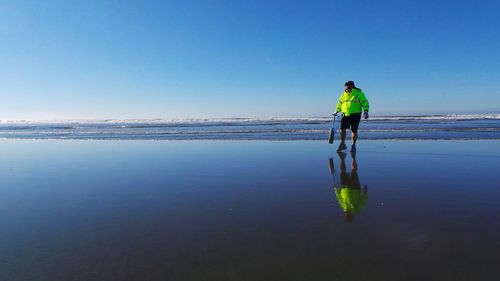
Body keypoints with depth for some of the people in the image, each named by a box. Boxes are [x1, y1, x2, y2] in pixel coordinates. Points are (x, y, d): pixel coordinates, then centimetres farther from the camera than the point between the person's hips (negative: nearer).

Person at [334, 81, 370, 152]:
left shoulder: (359, 93, -5)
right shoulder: (344, 94, 8)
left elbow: (365, 103, -6)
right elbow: (340, 103, 18)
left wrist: (365, 111, -18)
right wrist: (336, 111, 16)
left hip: (355, 115, -4)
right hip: (345, 115, 4)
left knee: (354, 131, 1)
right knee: (342, 129, -1)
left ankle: (353, 145, 17)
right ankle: (342, 144, 12)